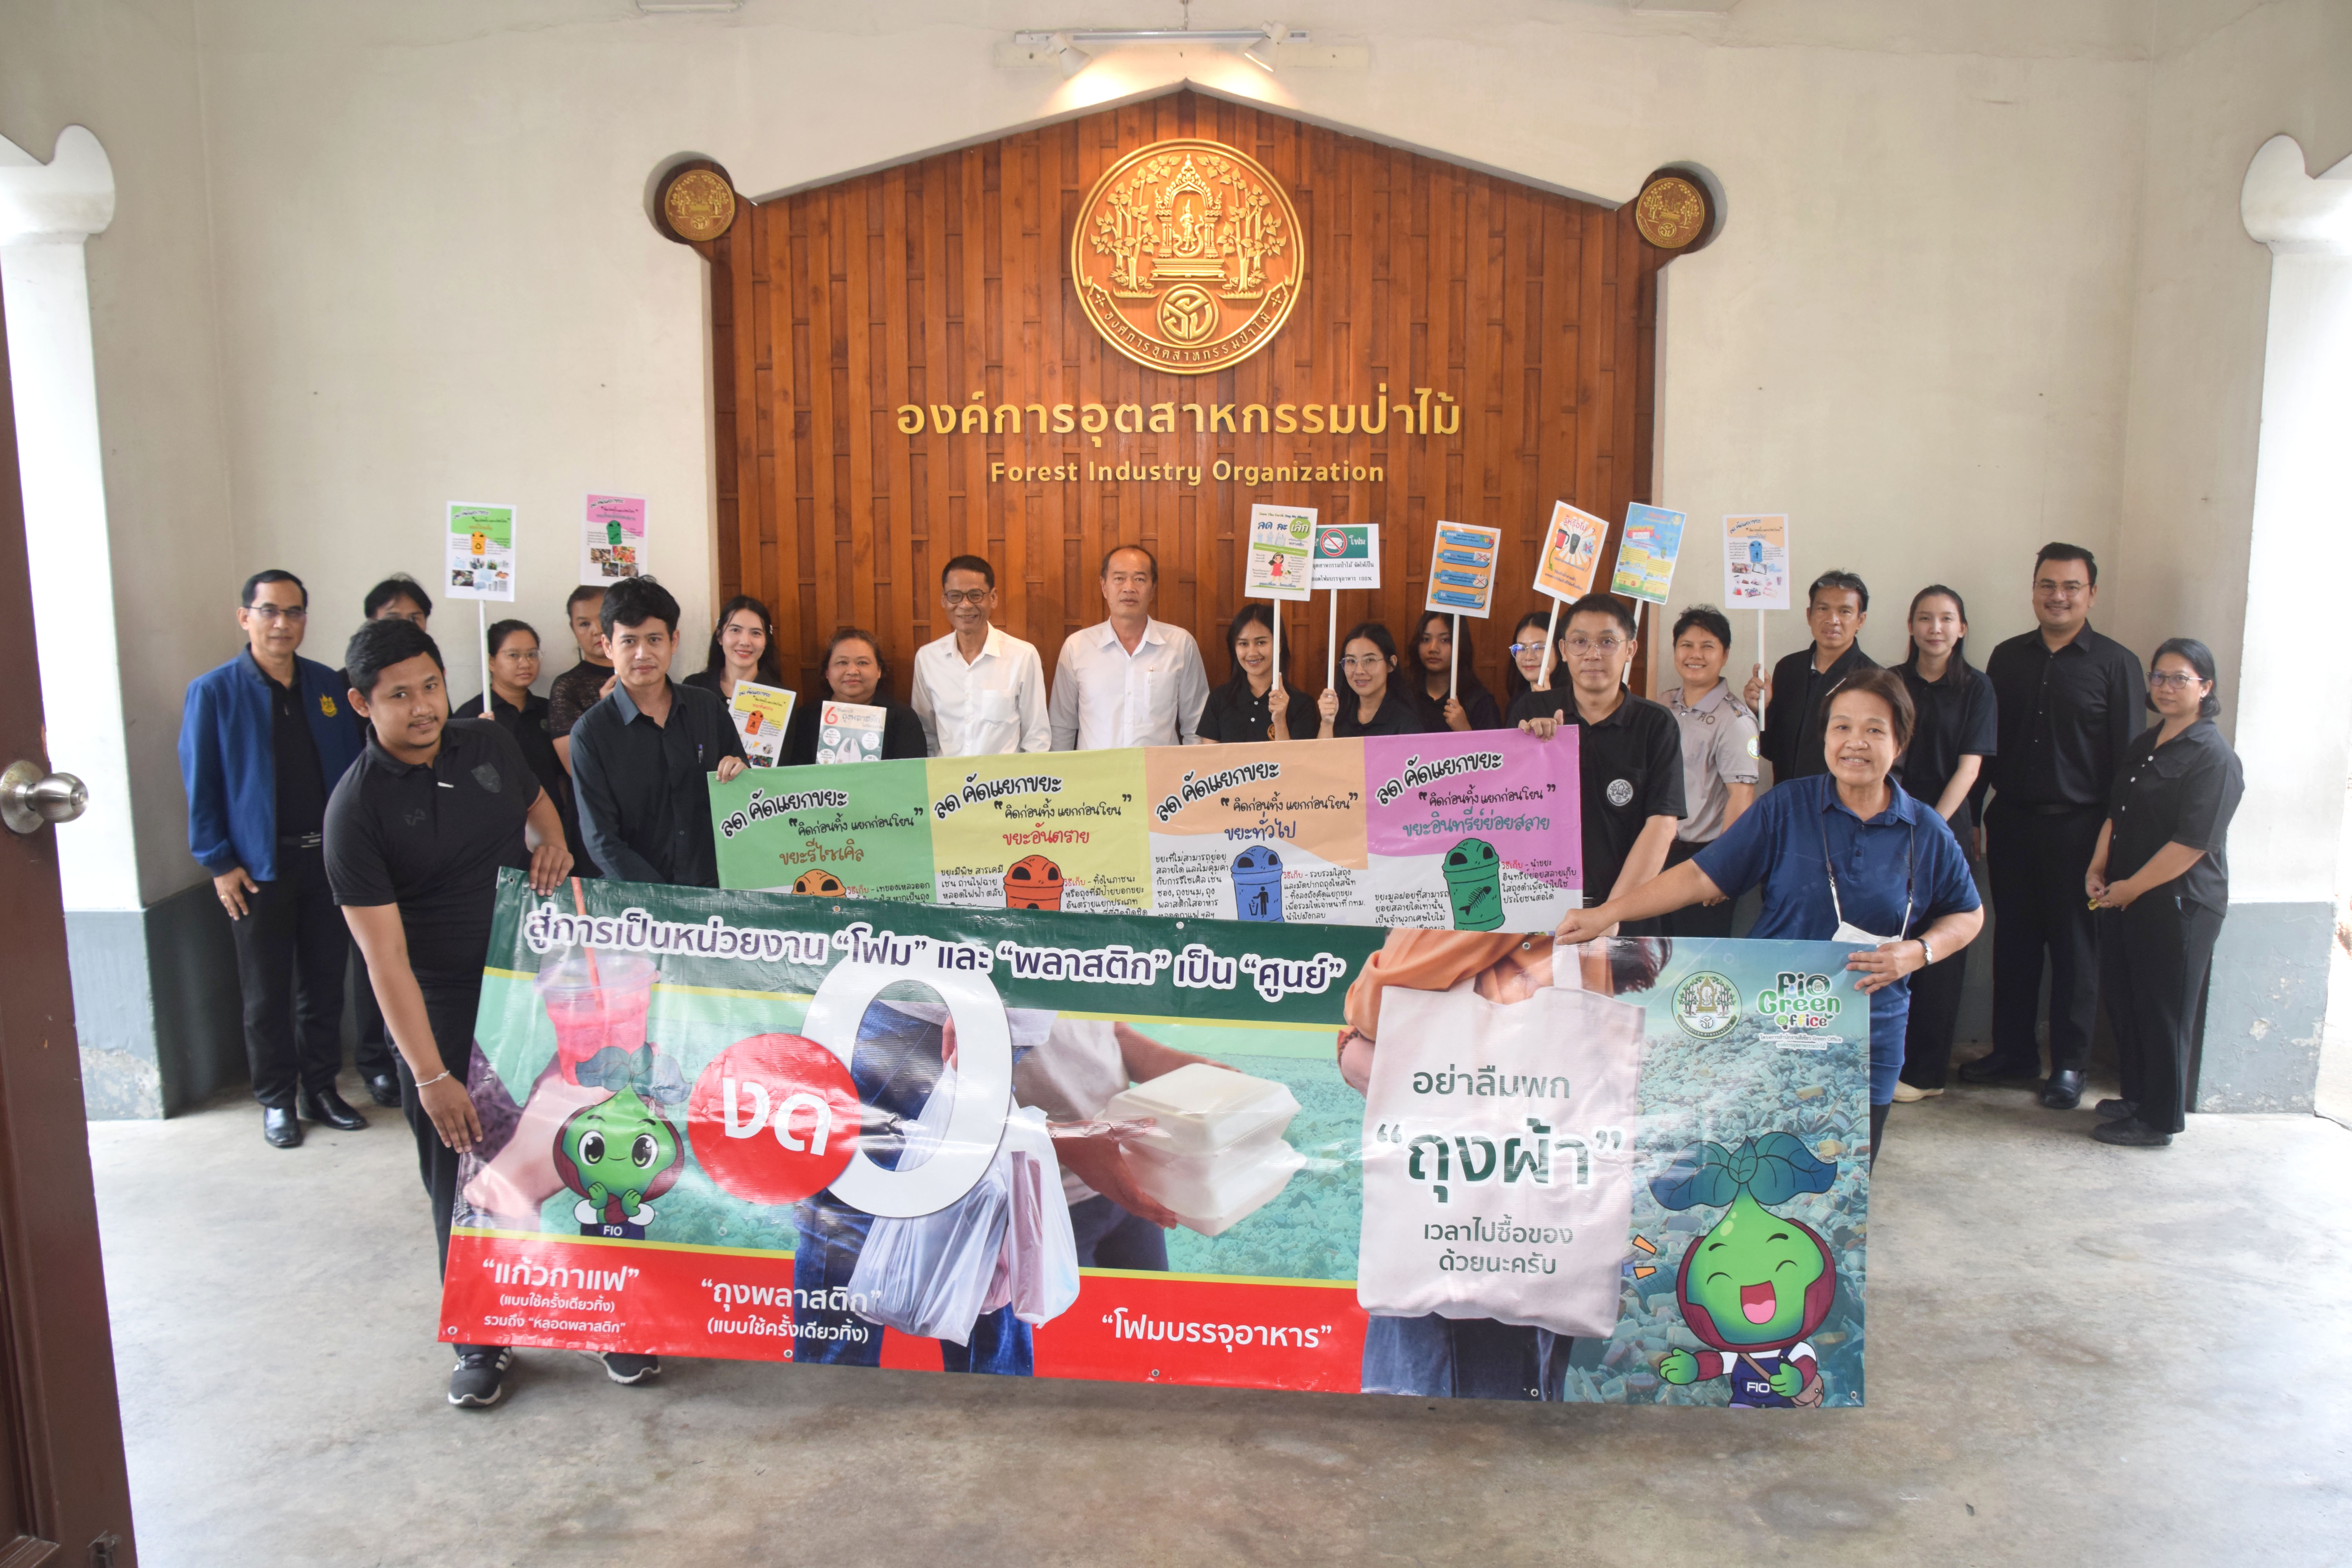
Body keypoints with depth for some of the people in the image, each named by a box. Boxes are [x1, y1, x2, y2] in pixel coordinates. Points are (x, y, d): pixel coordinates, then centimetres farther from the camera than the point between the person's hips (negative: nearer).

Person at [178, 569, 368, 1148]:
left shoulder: (328, 686, 6)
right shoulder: (213, 692, -5)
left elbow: (352, 767, 8)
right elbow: (200, 785, -4)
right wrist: (218, 863, -8)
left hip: (328, 859, 3)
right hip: (259, 868, -3)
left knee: (325, 982, 11)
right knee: (267, 992, 7)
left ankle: (321, 1089, 24)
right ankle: (277, 1100, 20)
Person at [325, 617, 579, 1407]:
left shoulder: (490, 744, 0)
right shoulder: (358, 808, -14)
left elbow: (537, 802, 23)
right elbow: (386, 957, -17)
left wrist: (551, 843, -2)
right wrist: (431, 1076, -20)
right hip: (442, 1009, -3)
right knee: (463, 1175, 6)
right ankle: (481, 1340, 26)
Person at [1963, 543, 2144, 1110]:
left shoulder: (2116, 664, -2)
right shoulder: (2008, 658, 8)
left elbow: (2127, 755, -4)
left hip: (2077, 826, -3)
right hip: (2011, 822, 4)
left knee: (2074, 944, 5)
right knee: (2013, 937, 11)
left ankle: (2069, 1063, 16)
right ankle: (2013, 1050, 23)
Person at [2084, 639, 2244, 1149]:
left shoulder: (2214, 758, -13)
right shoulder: (2144, 746, 13)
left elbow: (2192, 843, -18)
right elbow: (2116, 814, 17)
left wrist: (2130, 887, -15)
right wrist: (2097, 868, 2)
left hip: (2178, 904, -8)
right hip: (2125, 898, 8)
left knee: (2164, 1012, 1)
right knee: (2124, 1001, 15)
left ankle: (2159, 1120, 12)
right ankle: (2137, 1096, 31)